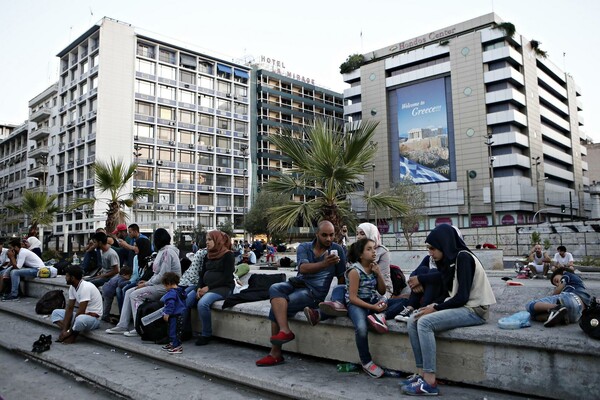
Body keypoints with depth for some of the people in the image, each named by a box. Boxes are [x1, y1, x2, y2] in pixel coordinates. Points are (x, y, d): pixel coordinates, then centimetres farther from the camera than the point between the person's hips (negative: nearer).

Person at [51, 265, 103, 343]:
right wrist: (64, 329, -8)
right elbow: (69, 308, 1)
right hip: (81, 315, 9)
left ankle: (72, 335, -9)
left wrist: (69, 331, -16)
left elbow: (81, 312, -25)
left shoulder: (85, 287, -25)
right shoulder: (72, 287, 2)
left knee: (80, 319, -40)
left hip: (93, 318, -9)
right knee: (56, 313, 7)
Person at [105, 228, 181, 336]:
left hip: (166, 286, -10)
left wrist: (147, 284, -12)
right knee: (128, 292, 5)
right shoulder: (163, 251, 16)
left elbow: (163, 275, -21)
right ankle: (122, 325, 5)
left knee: (135, 294, -17)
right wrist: (148, 282, 5)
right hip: (159, 284, 10)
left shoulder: (167, 252, -16)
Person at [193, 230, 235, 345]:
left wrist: (208, 287, -16)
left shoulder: (228, 255, -4)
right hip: (206, 287, 7)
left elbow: (227, 278, -12)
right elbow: (202, 274, 15)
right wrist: (199, 288, -5)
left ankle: (206, 335, -15)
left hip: (223, 288, -7)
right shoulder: (208, 255, 18)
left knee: (202, 303, -32)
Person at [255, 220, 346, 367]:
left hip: (315, 292, -4)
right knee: (275, 289, -28)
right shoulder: (304, 247, 5)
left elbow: (341, 277, 6)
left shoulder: (337, 250, 0)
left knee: (276, 308, -21)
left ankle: (275, 353, -13)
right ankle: (285, 330, -35)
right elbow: (303, 268, -15)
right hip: (297, 283, 4)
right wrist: (324, 264, -31)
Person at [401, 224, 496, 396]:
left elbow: (462, 296, -20)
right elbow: (454, 293, 10)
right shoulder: (450, 260, 13)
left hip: (474, 310, -9)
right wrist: (436, 306, -7)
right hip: (460, 307, 9)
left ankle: (430, 382, -21)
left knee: (425, 322, -25)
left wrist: (436, 308, -13)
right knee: (413, 320, -4)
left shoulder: (463, 257, -14)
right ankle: (422, 373, -5)